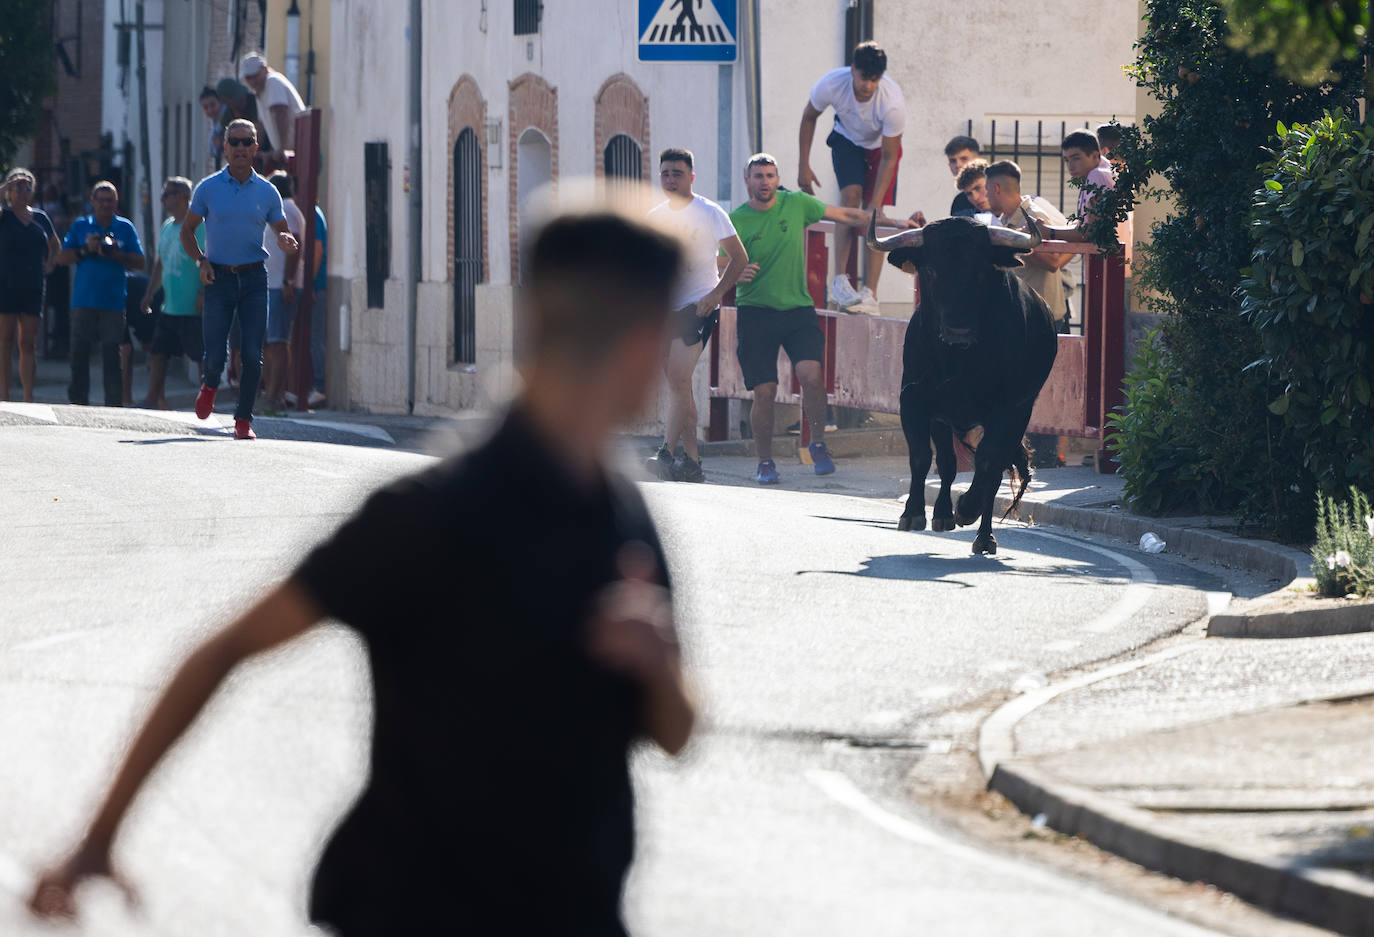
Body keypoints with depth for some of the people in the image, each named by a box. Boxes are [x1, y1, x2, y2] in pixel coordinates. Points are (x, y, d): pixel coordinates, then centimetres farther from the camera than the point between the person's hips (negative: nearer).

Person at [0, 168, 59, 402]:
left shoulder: (40, 217, 13)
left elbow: (54, 244, 28)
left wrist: (49, 264, 12)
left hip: (33, 287, 4)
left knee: (28, 343, 5)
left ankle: (28, 398, 9)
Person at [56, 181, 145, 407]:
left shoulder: (125, 228, 9)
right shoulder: (80, 226, 10)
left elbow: (139, 262, 5)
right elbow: (62, 257, 6)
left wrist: (115, 254, -11)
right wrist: (86, 251, -8)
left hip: (113, 301, -1)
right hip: (84, 301, 1)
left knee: (112, 353, -4)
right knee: (79, 352, 1)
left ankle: (114, 403, -2)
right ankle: (78, 399, 11)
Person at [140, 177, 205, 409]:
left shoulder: (198, 225, -11)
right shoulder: (167, 226, 15)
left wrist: (204, 295, -22)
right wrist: (149, 294, 19)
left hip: (193, 310, -9)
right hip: (169, 309, 9)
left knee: (202, 356, -3)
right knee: (158, 354, 7)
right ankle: (155, 399, 13)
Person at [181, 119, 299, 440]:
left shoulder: (266, 192, 5)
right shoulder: (208, 188, 2)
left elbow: (282, 232, 12)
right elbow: (187, 230, 9)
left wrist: (286, 241, -13)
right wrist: (201, 260, -7)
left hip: (254, 279, 1)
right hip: (218, 278, -1)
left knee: (252, 355, -8)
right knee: (215, 356, -5)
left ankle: (244, 419, 3)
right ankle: (210, 385, 30)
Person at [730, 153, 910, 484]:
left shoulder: (796, 204, 4)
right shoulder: (736, 220, -1)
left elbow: (847, 216, 13)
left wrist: (893, 223, 13)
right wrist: (738, 276, -22)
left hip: (797, 308, 1)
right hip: (756, 311, -1)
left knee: (811, 376, -20)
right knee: (764, 392, -6)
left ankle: (818, 444, 0)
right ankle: (765, 462, 11)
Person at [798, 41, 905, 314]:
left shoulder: (892, 101, -36)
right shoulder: (831, 84, -31)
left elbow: (889, 157, -27)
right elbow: (809, 118, -7)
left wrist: (875, 205, -30)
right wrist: (803, 165, -6)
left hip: (881, 145, -1)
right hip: (847, 140, 1)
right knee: (851, 195, -22)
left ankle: (869, 294, -13)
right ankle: (840, 282, -24)